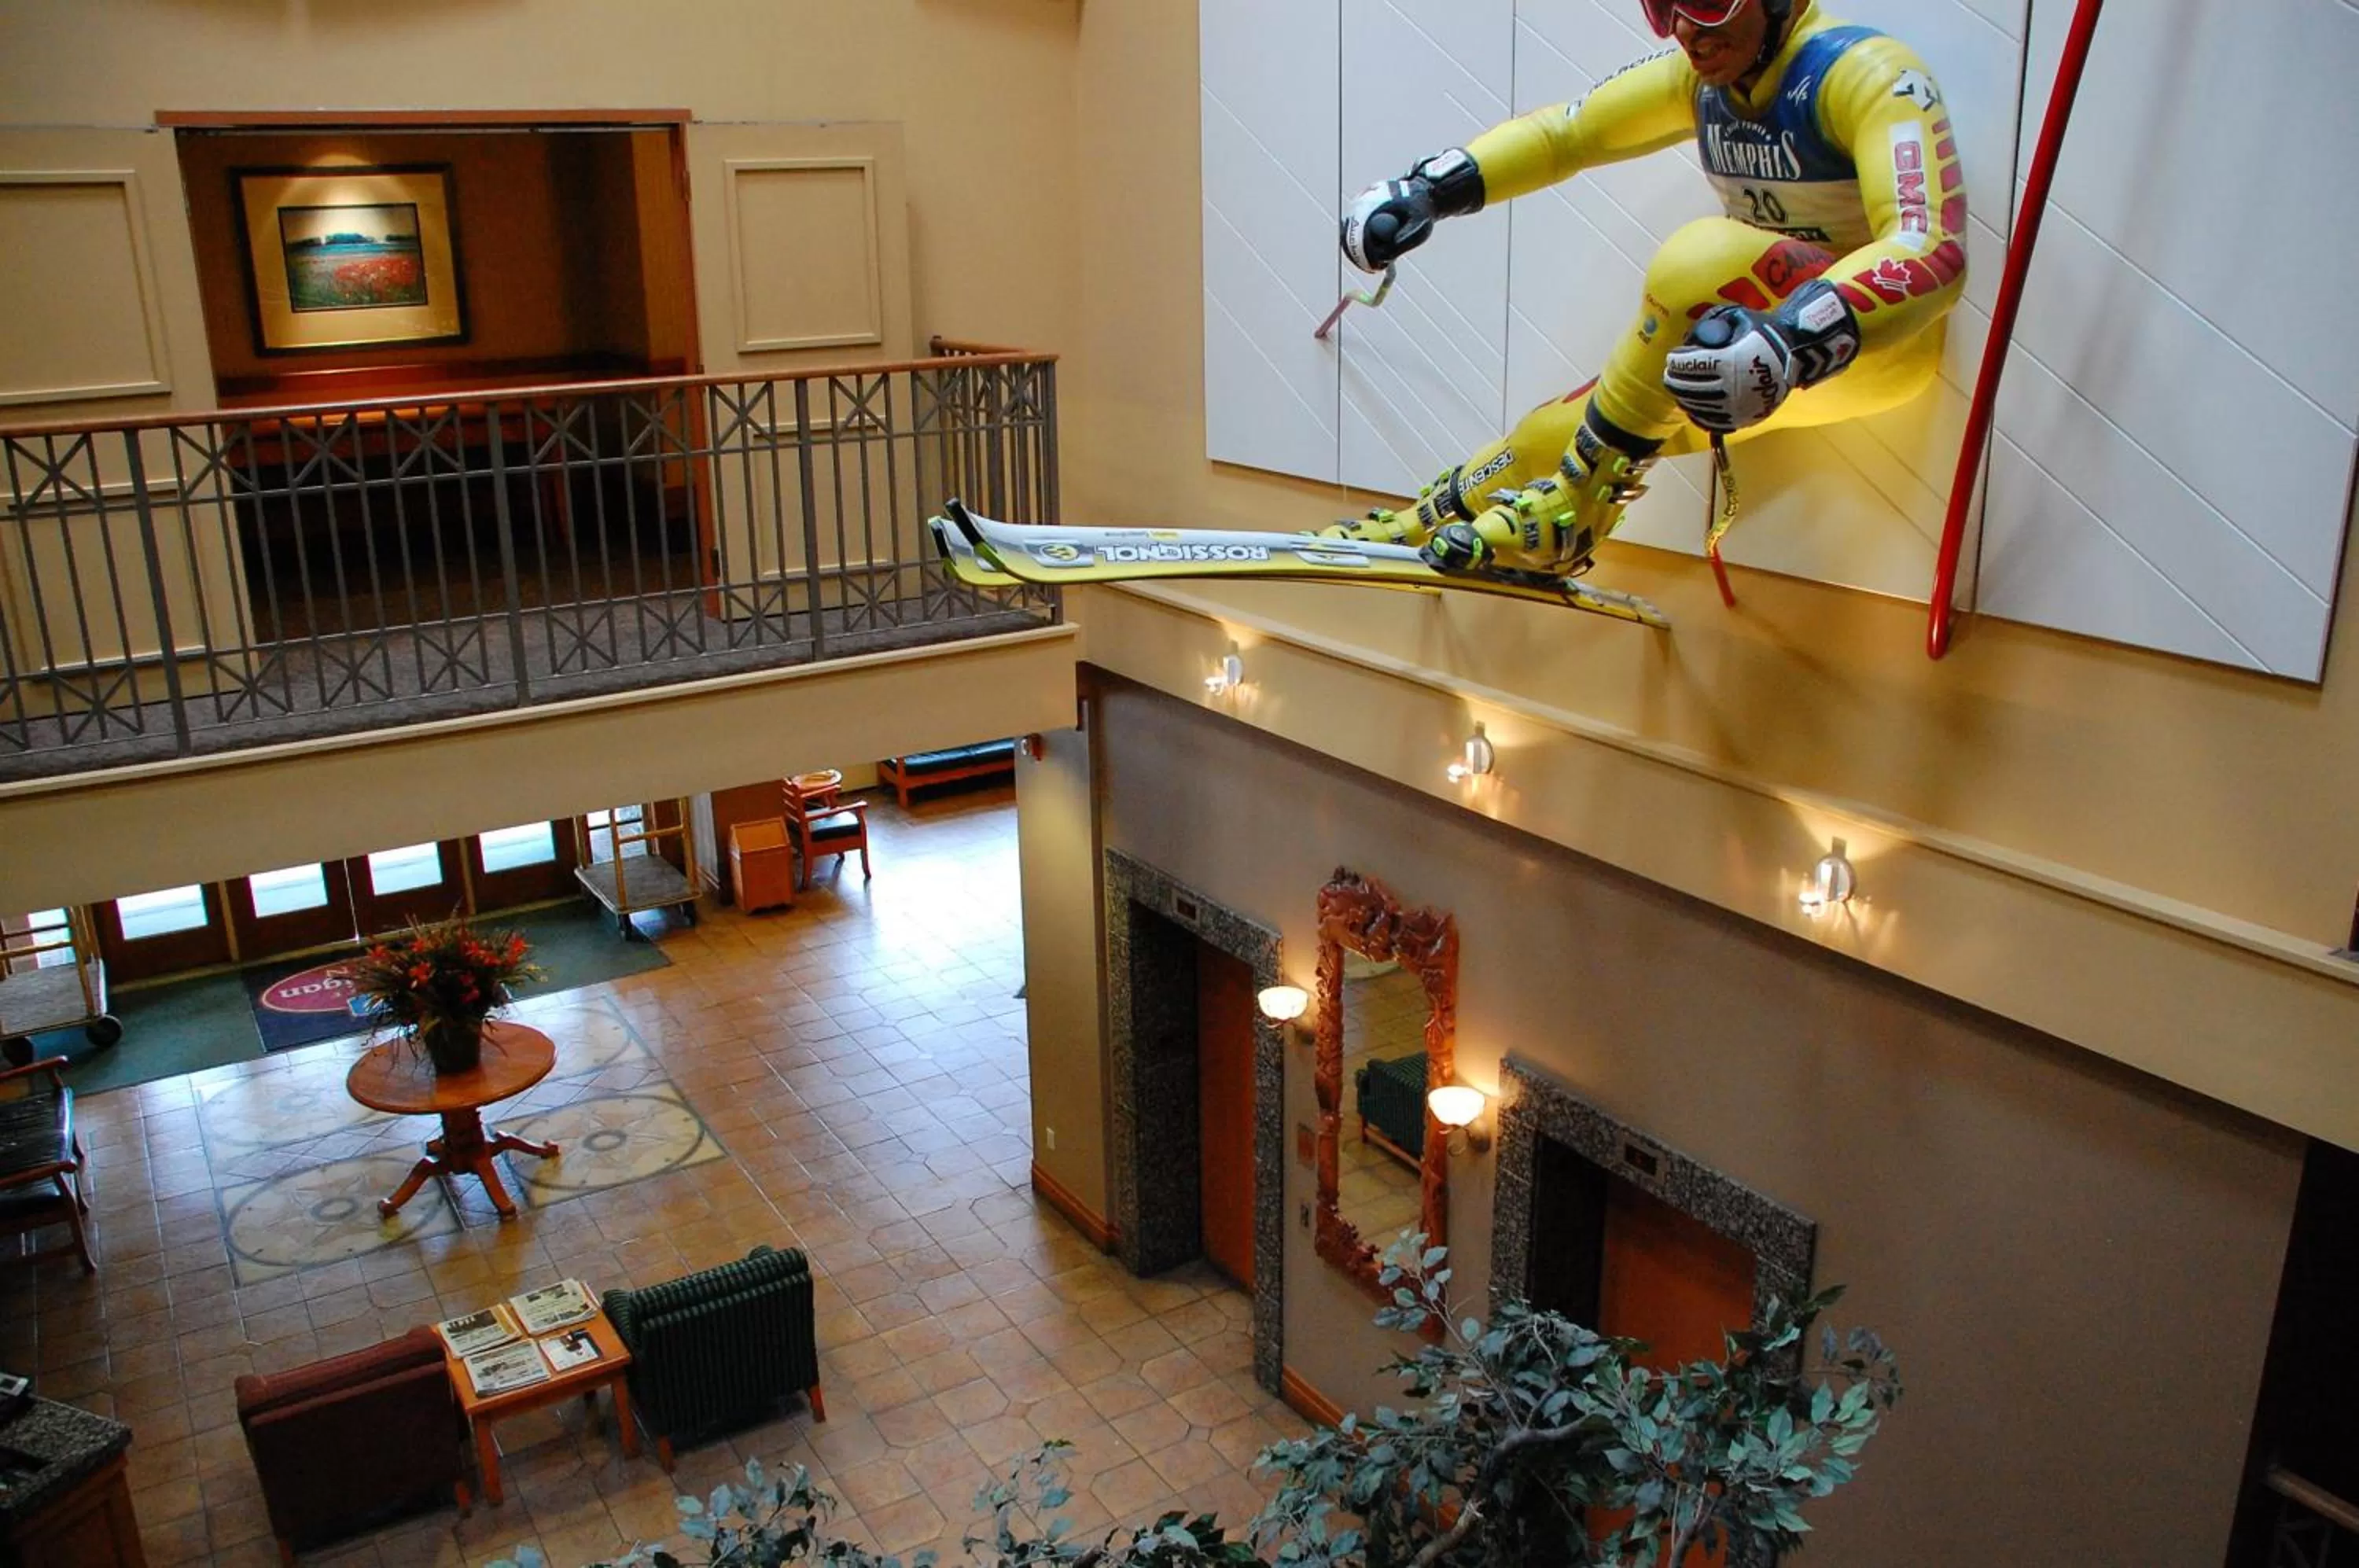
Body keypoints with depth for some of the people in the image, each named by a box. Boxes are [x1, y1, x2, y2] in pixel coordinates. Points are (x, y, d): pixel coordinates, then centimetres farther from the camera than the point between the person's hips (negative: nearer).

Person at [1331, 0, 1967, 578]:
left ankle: (1571, 511, -24)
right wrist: (1428, 190, -12)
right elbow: (1563, 133, 4)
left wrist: (1796, 345, -53)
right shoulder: (1704, 75, -1)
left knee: (1702, 256, -35)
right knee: (1550, 439, -1)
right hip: (1761, 331, 7)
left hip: (1878, 336, -7)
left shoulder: (1867, 74, -22)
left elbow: (1934, 252, -35)